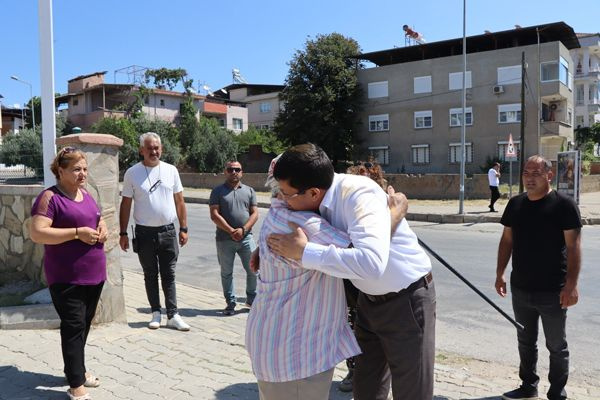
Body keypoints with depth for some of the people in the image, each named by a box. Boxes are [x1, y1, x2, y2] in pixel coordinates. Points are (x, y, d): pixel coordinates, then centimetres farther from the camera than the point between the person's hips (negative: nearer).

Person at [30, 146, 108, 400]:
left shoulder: (86, 194, 11)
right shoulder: (50, 197, -12)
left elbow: (98, 220, 25)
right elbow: (37, 233, -21)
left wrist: (102, 229, 2)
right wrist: (77, 233, -24)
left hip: (94, 274, 8)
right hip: (67, 278, -7)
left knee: (84, 325, 18)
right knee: (73, 327, -3)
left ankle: (76, 369, 35)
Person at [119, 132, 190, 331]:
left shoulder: (171, 170, 3)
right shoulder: (132, 173, -1)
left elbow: (179, 201, 7)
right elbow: (126, 204, 2)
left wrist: (183, 228, 4)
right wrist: (123, 233, -1)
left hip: (168, 232, 1)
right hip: (144, 232, -1)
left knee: (169, 275, 5)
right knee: (150, 275, 11)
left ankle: (173, 315, 9)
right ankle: (156, 313, 23)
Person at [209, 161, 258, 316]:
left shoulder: (249, 191, 11)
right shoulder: (218, 191, 3)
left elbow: (255, 213, 4)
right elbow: (214, 215, -6)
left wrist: (243, 229, -12)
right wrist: (231, 231, -14)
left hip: (246, 237, 2)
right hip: (224, 239, -1)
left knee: (253, 270, 3)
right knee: (226, 273, 8)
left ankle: (251, 299, 23)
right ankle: (230, 303, 21)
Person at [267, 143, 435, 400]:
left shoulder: (360, 194, -32)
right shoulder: (321, 199, -9)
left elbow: (372, 263, -48)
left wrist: (304, 252, -40)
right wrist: (268, 245, -1)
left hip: (406, 300, -7)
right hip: (370, 298, 7)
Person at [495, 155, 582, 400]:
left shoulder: (564, 205, -10)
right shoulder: (515, 204, 6)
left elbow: (573, 246, -13)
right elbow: (506, 241, 11)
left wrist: (571, 285, -18)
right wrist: (500, 274, 8)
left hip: (553, 291, -5)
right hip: (520, 289, 5)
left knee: (556, 346, 10)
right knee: (525, 342, 18)